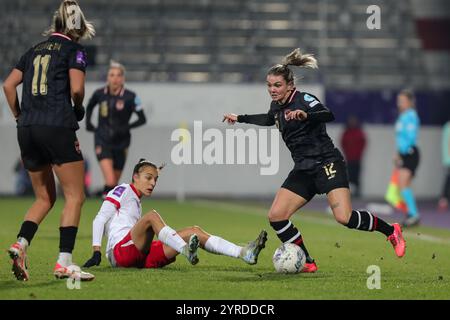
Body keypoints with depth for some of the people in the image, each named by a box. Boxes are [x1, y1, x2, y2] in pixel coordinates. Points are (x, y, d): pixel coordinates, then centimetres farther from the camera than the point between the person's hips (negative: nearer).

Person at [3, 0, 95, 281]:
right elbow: (76, 89, -12)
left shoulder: (36, 50, 18)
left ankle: (21, 244, -5)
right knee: (75, 196, 0)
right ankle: (64, 262, -10)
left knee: (45, 197, 17)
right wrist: (78, 109, 8)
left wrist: (19, 117, 19)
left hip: (26, 129, 6)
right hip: (57, 126, -6)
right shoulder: (74, 50, 1)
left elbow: (9, 85, 13)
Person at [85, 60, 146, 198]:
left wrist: (126, 128, -15)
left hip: (121, 143, 1)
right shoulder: (100, 94, -3)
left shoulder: (130, 97, -9)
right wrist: (88, 123, 7)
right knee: (110, 182, -19)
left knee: (114, 184, 12)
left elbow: (142, 119, -5)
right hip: (103, 142, -1)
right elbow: (89, 107, 19)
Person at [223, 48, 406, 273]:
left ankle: (391, 231, 2)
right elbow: (269, 120, 37)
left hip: (327, 163, -8)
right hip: (303, 170, 8)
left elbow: (329, 114, -30)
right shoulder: (276, 106, 12)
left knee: (344, 218, -22)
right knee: (275, 216, -6)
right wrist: (240, 118, 39)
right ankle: (307, 263, 4)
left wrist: (305, 115, -47)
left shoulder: (304, 99, -11)